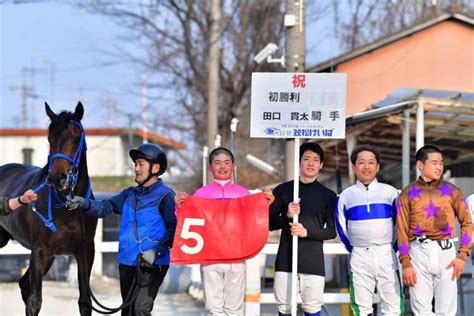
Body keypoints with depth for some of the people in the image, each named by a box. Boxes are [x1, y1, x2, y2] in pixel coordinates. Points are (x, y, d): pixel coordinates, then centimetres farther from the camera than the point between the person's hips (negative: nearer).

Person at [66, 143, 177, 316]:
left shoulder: (165, 195, -6)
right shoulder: (130, 194, 13)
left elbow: (173, 229, -11)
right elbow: (106, 207, 6)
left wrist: (157, 251, -22)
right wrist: (83, 203, -11)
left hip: (153, 265, -7)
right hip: (127, 263, 7)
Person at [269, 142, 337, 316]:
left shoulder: (328, 195, 7)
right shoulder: (282, 190, 8)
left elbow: (332, 231, 6)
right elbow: (269, 224, 8)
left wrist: (307, 232, -10)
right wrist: (286, 216, -12)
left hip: (313, 261, -1)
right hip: (285, 260, 1)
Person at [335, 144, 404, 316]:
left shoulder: (390, 192, 6)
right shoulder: (346, 195, 9)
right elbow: (341, 227, 14)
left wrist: (392, 247, 5)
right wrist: (354, 249, 11)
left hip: (386, 255, -1)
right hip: (360, 257, 1)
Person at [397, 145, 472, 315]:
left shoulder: (451, 191, 7)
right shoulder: (408, 194, 5)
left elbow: (467, 223, 7)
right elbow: (402, 230, 2)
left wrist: (462, 256, -4)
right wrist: (406, 264, -5)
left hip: (446, 252, 1)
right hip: (419, 252, -1)